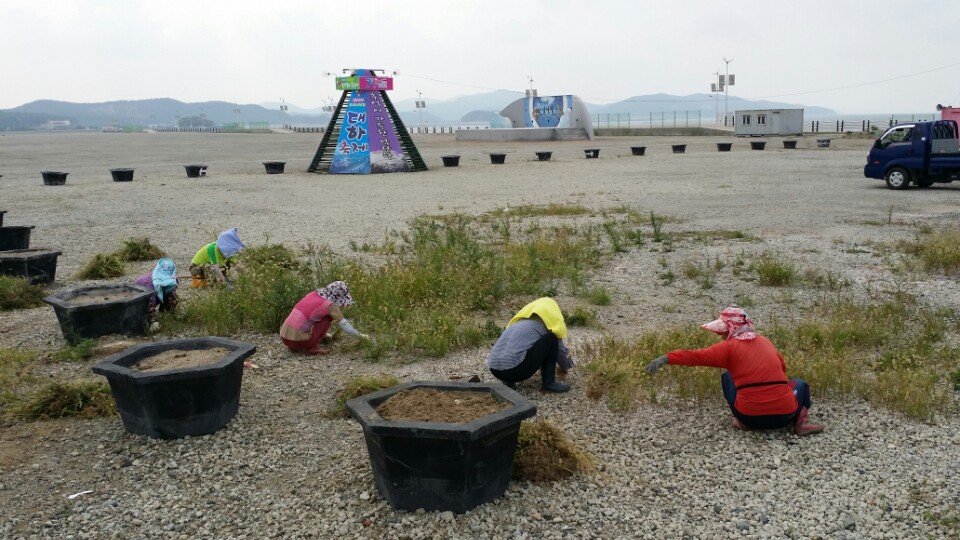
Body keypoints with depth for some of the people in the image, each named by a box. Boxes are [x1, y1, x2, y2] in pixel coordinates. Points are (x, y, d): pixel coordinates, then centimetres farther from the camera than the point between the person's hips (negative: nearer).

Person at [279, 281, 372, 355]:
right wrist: (361, 336, 11)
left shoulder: (314, 294, 11)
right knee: (327, 318, 2)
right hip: (297, 339, -7)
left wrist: (324, 334, 35)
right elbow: (345, 325, -3)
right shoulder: (329, 305, -9)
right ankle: (312, 348, 0)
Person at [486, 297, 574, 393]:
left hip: (494, 369, 7)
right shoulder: (547, 326, 10)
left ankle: (508, 380, 17)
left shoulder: (522, 321, 29)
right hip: (515, 369, -7)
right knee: (551, 338, 8)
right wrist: (565, 367, 45)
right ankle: (548, 382, 7)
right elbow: (561, 352, 24)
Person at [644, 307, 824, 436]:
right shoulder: (765, 342, 12)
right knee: (799, 383, 33)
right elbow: (782, 368, 21)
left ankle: (742, 422, 11)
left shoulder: (730, 347, -3)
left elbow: (697, 356, -12)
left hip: (751, 416, -2)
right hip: (784, 415, 2)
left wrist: (666, 358, -16)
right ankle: (801, 421, 6)